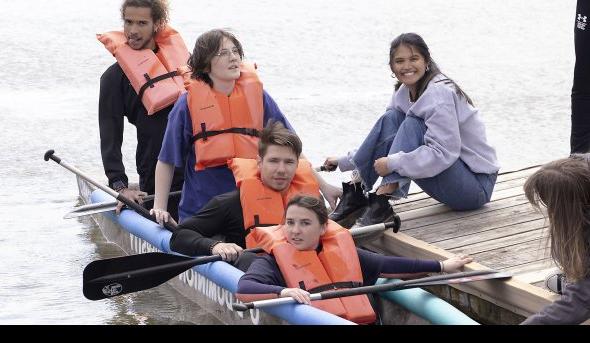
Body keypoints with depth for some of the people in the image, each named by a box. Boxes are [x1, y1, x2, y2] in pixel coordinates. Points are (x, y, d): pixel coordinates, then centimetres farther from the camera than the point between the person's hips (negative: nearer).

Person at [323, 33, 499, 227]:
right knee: (392, 119, -4)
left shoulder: (439, 93, -20)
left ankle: (382, 201, -28)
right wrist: (345, 161, 10)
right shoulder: (405, 92, 6)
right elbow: (386, 139, 15)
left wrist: (393, 163, -29)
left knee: (413, 125, -25)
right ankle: (356, 193, -8)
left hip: (477, 186, -8)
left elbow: (444, 153, -29)